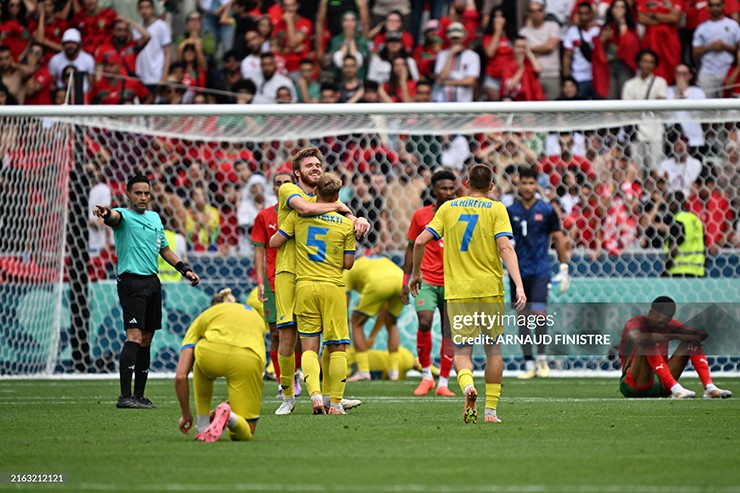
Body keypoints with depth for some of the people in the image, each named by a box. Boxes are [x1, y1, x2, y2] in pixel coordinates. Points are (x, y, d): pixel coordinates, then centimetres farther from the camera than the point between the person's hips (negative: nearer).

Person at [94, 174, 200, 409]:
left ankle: (139, 395, 11)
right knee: (134, 337, -16)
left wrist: (185, 269, 18)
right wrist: (106, 213, -54)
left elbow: (165, 249, 28)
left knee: (146, 340, 7)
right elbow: (115, 217, -30)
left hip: (152, 282, 7)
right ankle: (125, 396, -20)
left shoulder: (155, 218, 18)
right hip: (131, 281, -7)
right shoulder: (124, 215, -4)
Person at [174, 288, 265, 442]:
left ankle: (203, 429, 28)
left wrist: (186, 414, 36)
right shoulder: (256, 316, 40)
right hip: (250, 359, 1)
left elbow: (180, 376, 24)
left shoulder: (206, 315, 33)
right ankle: (228, 416, -16)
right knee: (245, 432, 18)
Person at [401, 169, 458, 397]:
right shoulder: (421, 215, 4)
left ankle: (443, 383, 9)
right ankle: (426, 375, -4)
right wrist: (406, 280, 7)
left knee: (449, 333, 0)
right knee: (425, 322, -20)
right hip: (425, 279, -1)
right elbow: (411, 248, 11)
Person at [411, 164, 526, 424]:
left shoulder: (448, 208, 8)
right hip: (489, 288, -1)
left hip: (457, 290, 1)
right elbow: (505, 248, -12)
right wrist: (519, 285, -18)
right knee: (493, 348, 13)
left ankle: (468, 386, -30)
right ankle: (491, 410, 11)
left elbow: (420, 241, 2)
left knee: (462, 350, 3)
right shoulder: (496, 209, 1)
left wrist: (415, 273, 17)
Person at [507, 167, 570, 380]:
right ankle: (528, 363, 10)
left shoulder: (546, 210, 0)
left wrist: (564, 269, 1)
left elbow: (559, 239, 4)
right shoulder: (510, 212, 5)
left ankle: (542, 358, 0)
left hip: (540, 271, -3)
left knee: (538, 312, -16)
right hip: (518, 271, 3)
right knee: (522, 317, 4)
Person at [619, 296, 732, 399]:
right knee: (648, 343, -31)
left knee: (691, 342, -2)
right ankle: (676, 389, -44)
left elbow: (703, 334, 4)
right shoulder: (636, 323, -10)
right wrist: (675, 336, -34)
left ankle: (709, 387, -21)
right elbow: (638, 338, -37)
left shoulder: (668, 325, 10)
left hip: (661, 385, 6)